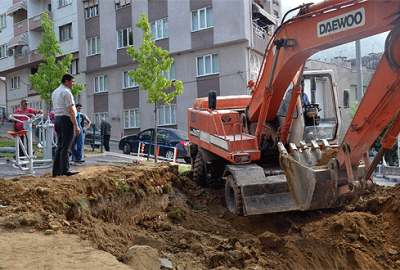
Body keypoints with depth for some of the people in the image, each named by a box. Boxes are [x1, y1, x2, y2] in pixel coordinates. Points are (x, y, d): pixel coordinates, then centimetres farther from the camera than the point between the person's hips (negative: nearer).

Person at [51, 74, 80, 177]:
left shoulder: (55, 92, 18)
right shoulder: (66, 92, -11)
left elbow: (57, 109, 18)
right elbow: (70, 111, -17)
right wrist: (76, 126, -17)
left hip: (57, 119, 9)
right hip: (66, 120, -9)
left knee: (60, 147, 11)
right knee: (66, 147, -6)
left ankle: (56, 171, 12)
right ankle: (65, 170, -3)